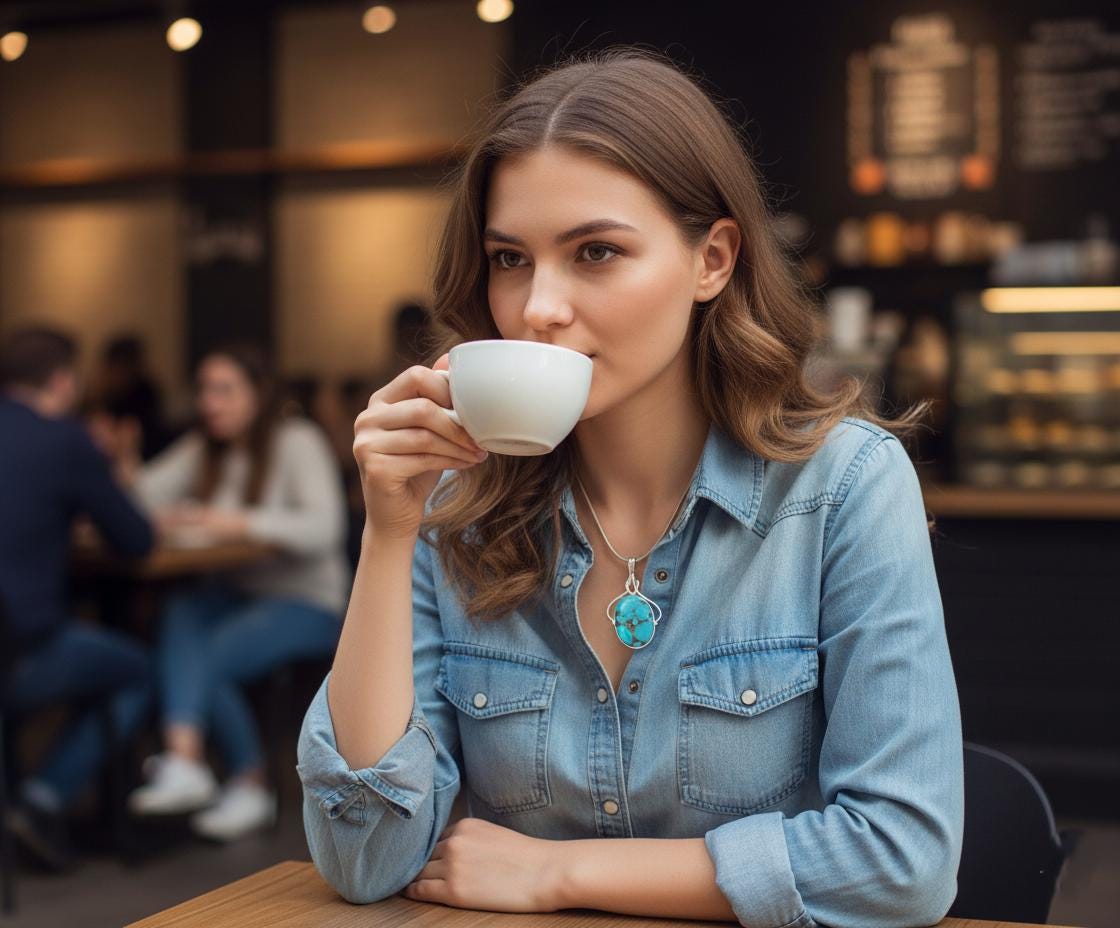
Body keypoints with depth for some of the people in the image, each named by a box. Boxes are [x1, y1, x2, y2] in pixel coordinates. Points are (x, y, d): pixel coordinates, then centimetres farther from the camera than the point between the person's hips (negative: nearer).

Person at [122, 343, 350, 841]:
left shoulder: (297, 441, -8)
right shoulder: (203, 449, 10)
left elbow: (326, 527, -23)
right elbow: (140, 496, -3)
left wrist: (238, 523, -32)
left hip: (307, 601, -5)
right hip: (237, 592, 5)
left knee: (206, 656, -28)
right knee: (180, 614, -29)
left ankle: (251, 784, -9)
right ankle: (184, 759, -42)